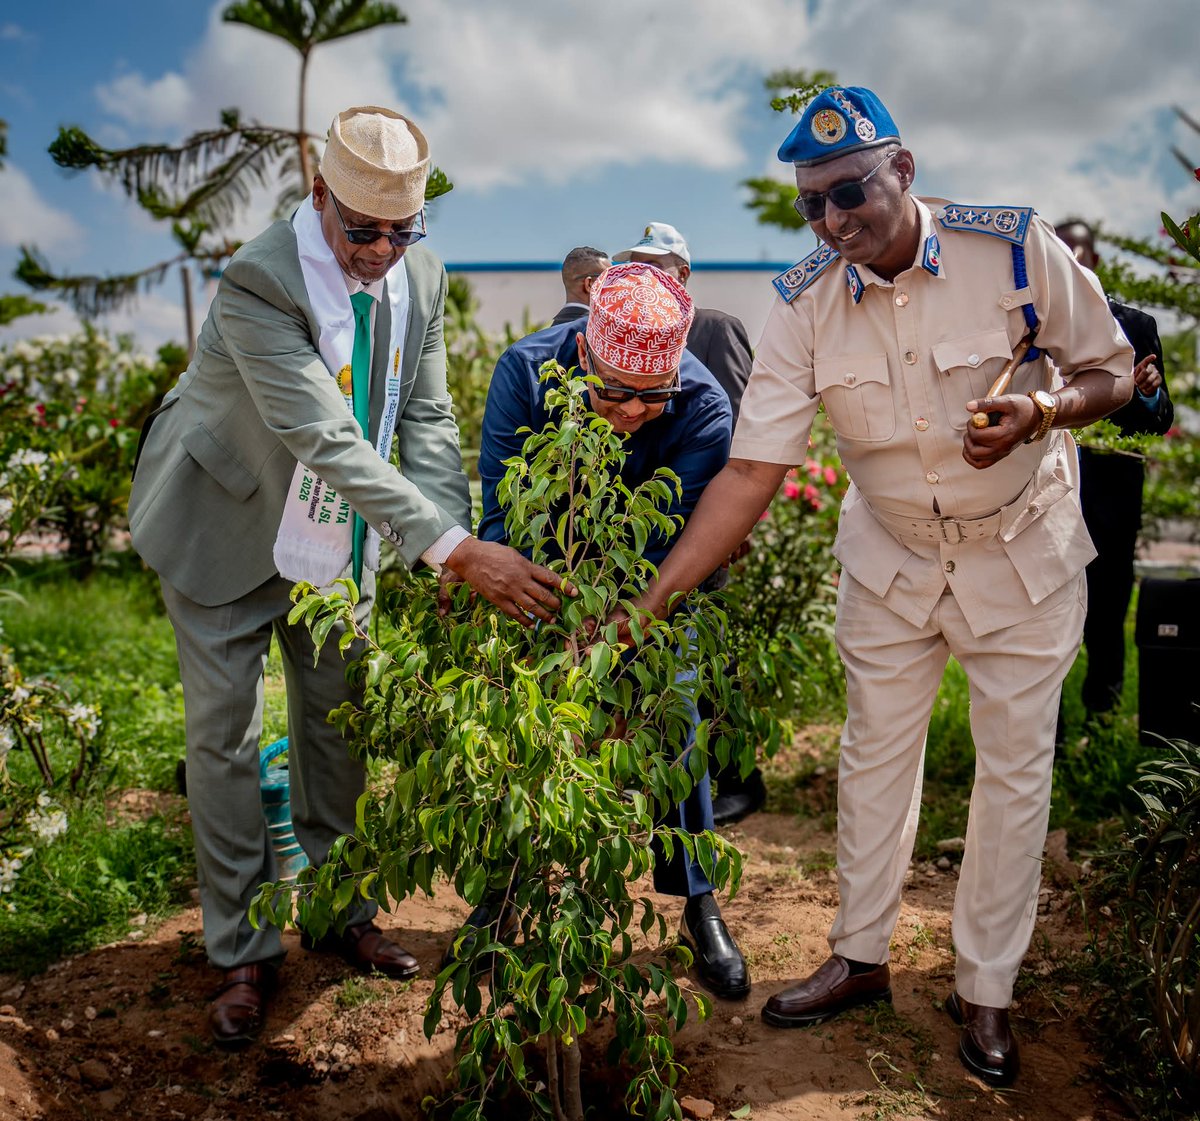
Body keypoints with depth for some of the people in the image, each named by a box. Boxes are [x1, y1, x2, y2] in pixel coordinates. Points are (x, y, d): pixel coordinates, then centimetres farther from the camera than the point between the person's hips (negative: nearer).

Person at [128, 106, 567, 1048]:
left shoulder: (422, 280, -10)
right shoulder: (258, 281, -31)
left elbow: (427, 421, -9)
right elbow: (327, 439, -39)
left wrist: (455, 543, -27)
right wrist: (454, 547, -45)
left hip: (341, 538, 5)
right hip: (228, 529, -5)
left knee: (337, 722, 13)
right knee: (224, 735, 3)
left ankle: (340, 911, 32)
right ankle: (244, 950, 19)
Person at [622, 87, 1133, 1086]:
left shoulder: (1017, 247, -21)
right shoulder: (805, 308, -16)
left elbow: (1112, 371, -8)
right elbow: (753, 471, -18)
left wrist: (1039, 414, -31)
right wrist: (648, 601, -26)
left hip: (1022, 549, -1)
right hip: (890, 556, 2)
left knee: (1015, 767, 6)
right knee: (874, 754, 11)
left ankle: (987, 991, 25)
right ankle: (861, 958, 31)